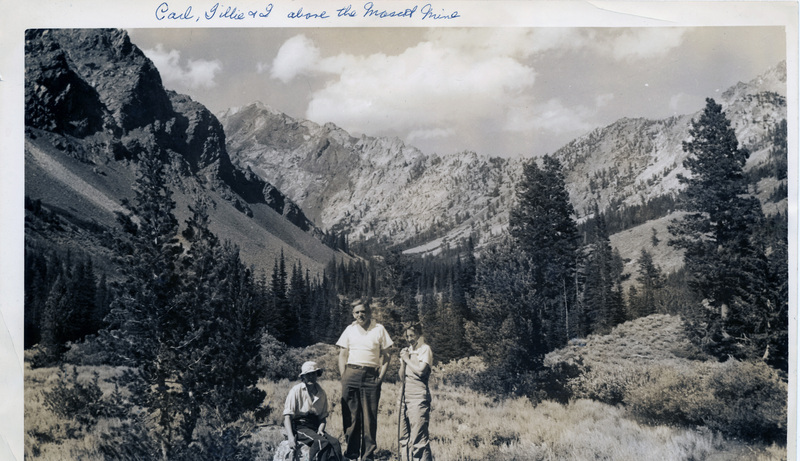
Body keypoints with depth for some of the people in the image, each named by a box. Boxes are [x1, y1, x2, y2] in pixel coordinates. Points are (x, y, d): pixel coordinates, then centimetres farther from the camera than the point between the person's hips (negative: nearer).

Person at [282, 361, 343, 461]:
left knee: (335, 442, -25)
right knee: (322, 442, -33)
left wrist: (320, 429, -3)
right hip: (299, 426, -5)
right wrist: (291, 437, -20)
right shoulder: (296, 390, -2)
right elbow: (287, 415, -7)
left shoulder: (321, 393, 13)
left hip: (314, 427, 5)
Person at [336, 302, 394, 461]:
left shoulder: (379, 329, 8)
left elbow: (385, 355, 8)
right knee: (350, 415, 0)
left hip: (371, 375, -1)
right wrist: (343, 376, 1)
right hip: (351, 373, 1)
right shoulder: (350, 330, 12)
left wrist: (381, 376, -2)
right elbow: (342, 354, 12)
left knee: (370, 417, -2)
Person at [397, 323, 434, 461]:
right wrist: (403, 361, 1)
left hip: (419, 395, -7)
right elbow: (402, 377, 15)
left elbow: (421, 370, -14)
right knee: (404, 433, 8)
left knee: (419, 434, -11)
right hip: (405, 394, 7)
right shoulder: (407, 351, 17)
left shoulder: (425, 349, -1)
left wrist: (408, 359, -3)